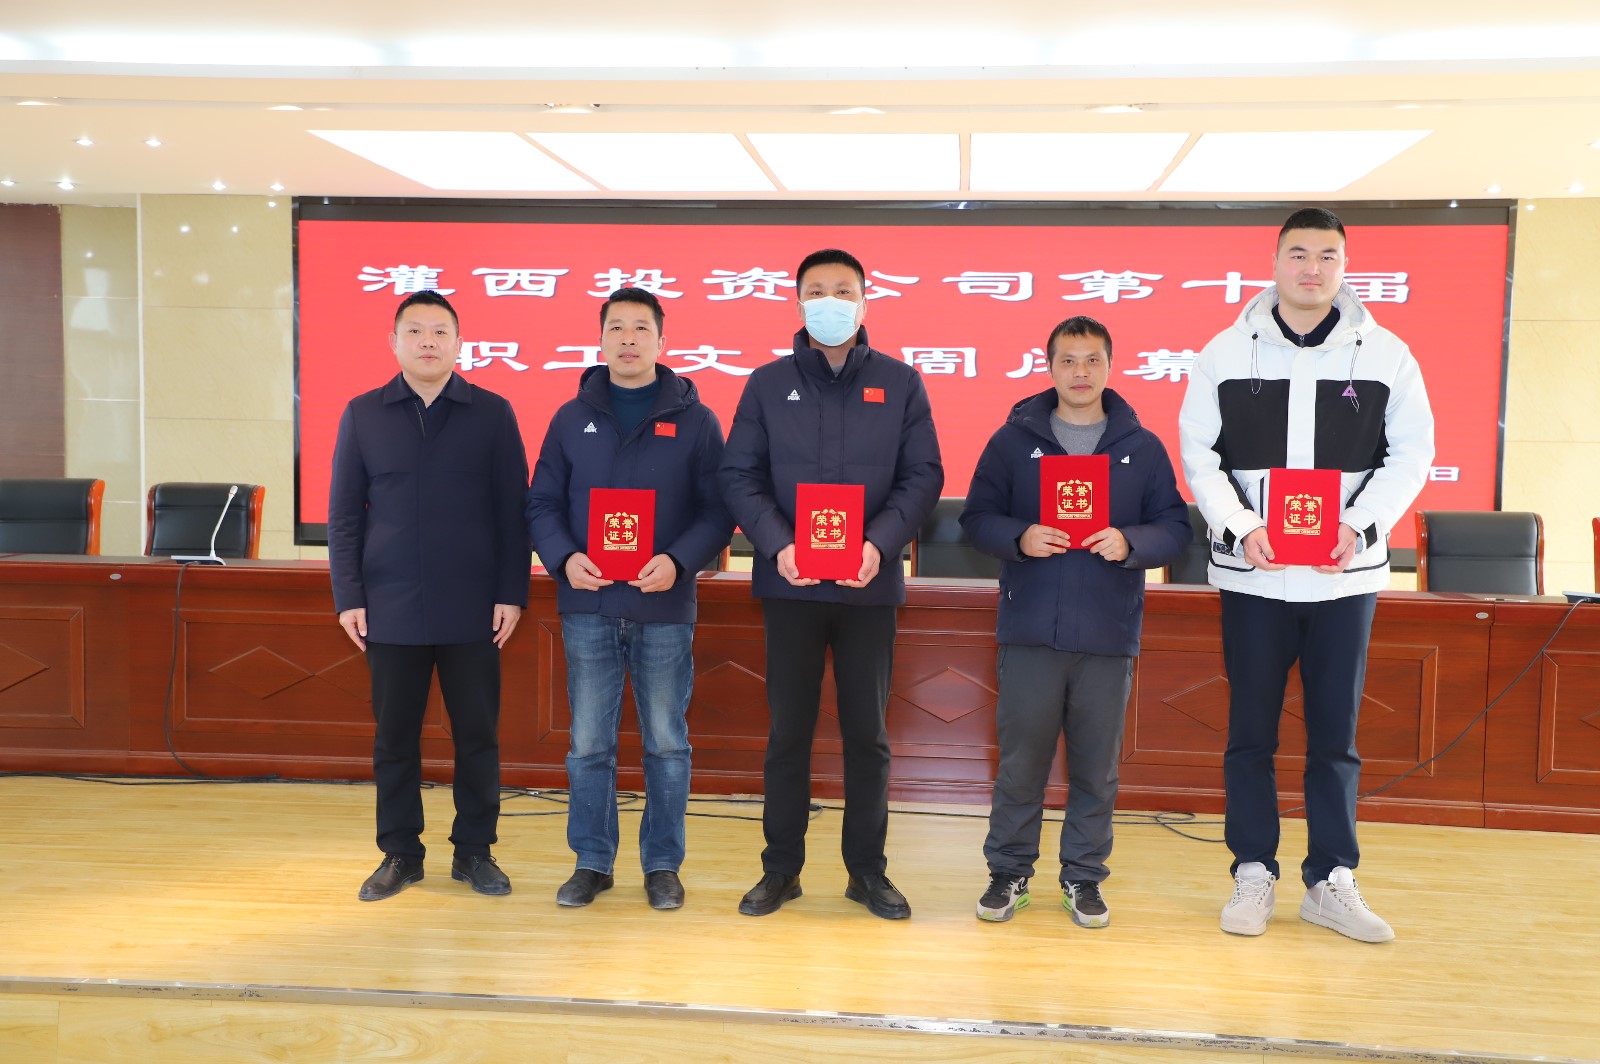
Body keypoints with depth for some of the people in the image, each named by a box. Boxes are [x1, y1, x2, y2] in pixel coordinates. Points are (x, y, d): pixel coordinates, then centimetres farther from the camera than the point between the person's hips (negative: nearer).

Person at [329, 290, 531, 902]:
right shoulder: (363, 414, 6)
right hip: (391, 610, 1)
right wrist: (348, 598, -1)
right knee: (394, 736, 8)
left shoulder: (492, 414, 3)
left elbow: (512, 511, 2)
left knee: (477, 733, 6)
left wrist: (512, 593, -4)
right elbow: (344, 514, 6)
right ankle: (400, 853, 22)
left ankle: (475, 851, 21)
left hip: (472, 611, -1)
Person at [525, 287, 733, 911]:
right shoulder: (572, 419, 9)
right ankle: (592, 862, 21)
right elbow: (543, 504, 9)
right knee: (589, 743, 7)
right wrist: (564, 557, -10)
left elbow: (719, 509, 0)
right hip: (588, 608, 2)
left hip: (665, 609, -1)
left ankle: (662, 864, 21)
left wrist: (678, 561, -16)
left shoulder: (695, 420, 3)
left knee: (666, 743, 7)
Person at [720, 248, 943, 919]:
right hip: (789, 585, 0)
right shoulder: (768, 384, 6)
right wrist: (777, 545, -15)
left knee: (867, 732, 9)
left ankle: (867, 869, 22)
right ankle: (781, 868, 21)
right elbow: (740, 476, 1)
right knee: (788, 731, 8)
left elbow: (923, 476, 0)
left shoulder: (899, 383, 6)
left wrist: (881, 543, -16)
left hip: (870, 586, 0)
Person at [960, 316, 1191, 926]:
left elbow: (1176, 527, 5)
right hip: (1030, 631, -1)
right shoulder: (1014, 440, 4)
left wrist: (1130, 543, -14)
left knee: (1096, 767, 9)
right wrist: (1020, 537, -15)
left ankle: (1084, 878, 24)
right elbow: (976, 517, 4)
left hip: (1108, 636, 1)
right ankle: (1009, 872, 21)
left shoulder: (1142, 448, 6)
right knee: (1020, 761, 6)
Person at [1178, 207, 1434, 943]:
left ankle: (1331, 882, 19)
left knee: (1336, 734, 8)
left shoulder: (1385, 354, 2)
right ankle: (1253, 875, 19)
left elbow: (1411, 452, 2)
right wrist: (1241, 527, -15)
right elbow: (1199, 454, 0)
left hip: (1346, 575, 1)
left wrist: (1360, 525, -13)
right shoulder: (1226, 352, 1)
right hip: (1252, 576, 0)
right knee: (1250, 731, 7)